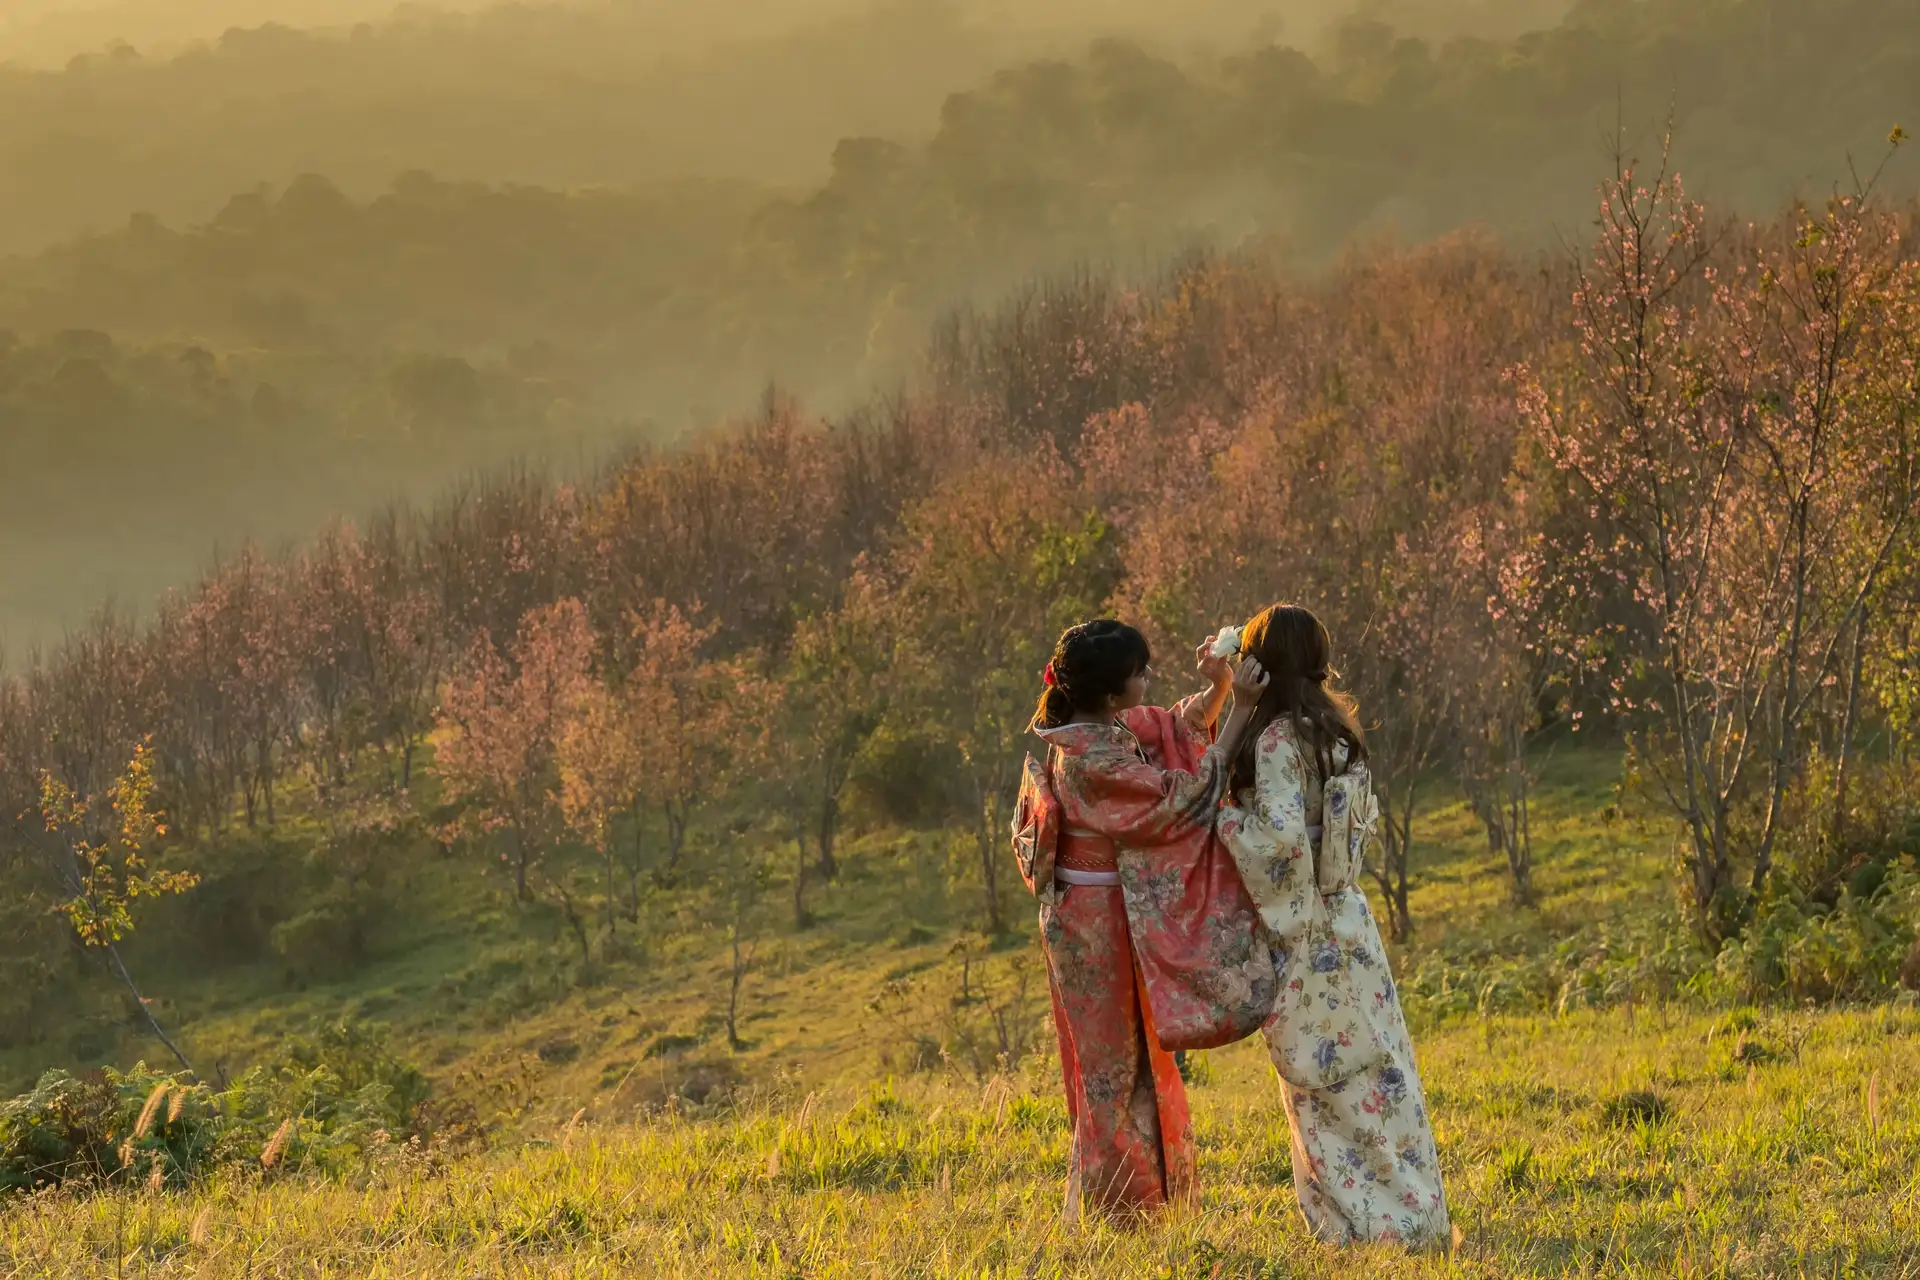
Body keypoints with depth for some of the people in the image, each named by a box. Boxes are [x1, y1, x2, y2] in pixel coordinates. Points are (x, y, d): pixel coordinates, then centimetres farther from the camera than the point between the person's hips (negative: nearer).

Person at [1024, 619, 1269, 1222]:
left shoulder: (1110, 725, 0)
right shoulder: (1092, 761, -27)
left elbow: (1181, 725, 14)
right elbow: (1188, 797, -26)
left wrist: (1217, 688, -7)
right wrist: (1240, 710, -25)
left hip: (1111, 916, 10)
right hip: (1098, 926, -10)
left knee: (1136, 1058, 19)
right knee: (1116, 1065, 2)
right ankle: (1116, 1210, 14)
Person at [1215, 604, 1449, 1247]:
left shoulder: (1277, 740, -15)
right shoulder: (1338, 732, 8)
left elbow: (1281, 836, -23)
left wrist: (1222, 813, -10)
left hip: (1301, 936, -7)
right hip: (1347, 917, 7)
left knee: (1323, 1086, 1)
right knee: (1379, 1072, 10)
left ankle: (1365, 1223, 5)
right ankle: (1418, 1220, 13)